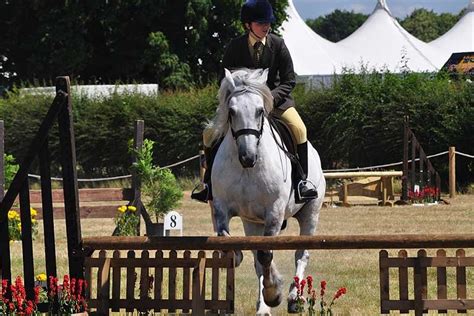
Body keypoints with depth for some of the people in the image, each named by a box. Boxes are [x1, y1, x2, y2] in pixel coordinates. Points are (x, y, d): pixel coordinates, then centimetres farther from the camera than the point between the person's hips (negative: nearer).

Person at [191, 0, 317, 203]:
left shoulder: (278, 45, -8)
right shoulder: (235, 47, -7)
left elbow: (289, 80, -7)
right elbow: (223, 80, 0)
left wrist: (271, 98, -22)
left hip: (274, 97, -1)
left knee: (299, 129, -27)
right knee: (210, 133, -12)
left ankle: (302, 179, -17)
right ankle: (209, 182, 4)